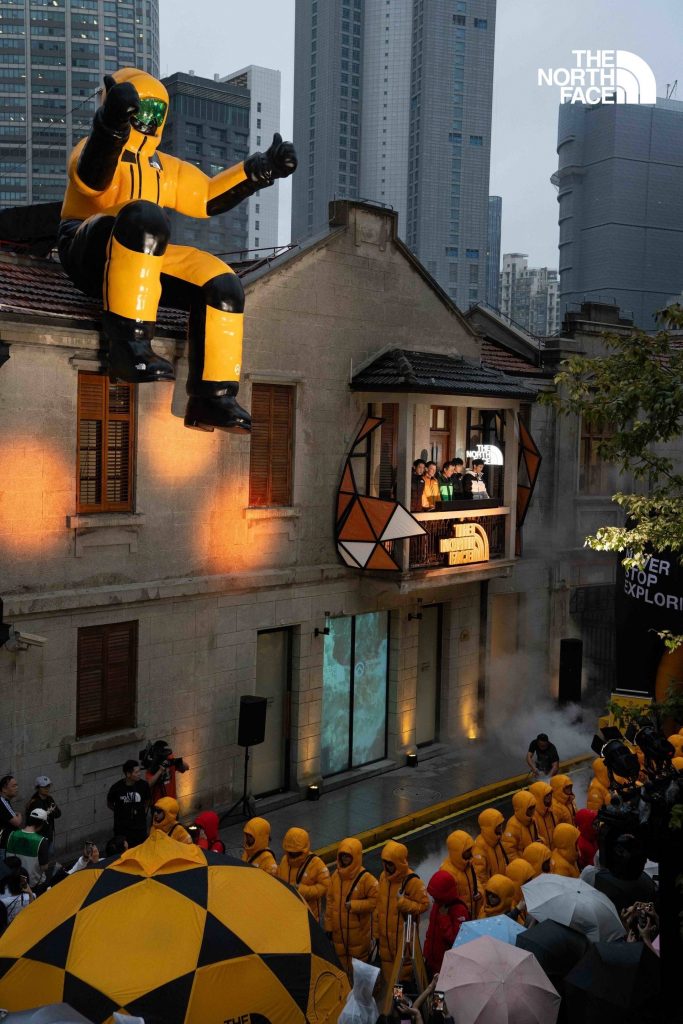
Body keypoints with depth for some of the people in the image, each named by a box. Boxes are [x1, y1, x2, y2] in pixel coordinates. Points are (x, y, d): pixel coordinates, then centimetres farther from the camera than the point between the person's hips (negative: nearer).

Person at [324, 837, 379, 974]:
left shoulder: (366, 878, -15)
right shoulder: (335, 876, 2)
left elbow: (375, 900, -15)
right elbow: (330, 902, 7)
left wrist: (354, 905, -21)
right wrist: (328, 926, 8)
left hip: (358, 931, -5)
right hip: (338, 930, 5)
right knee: (340, 962, 16)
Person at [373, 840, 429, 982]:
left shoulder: (413, 881, -16)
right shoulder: (383, 877, 5)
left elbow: (423, 905, -15)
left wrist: (404, 902, -27)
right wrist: (376, 932, 14)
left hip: (404, 935, -6)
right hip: (385, 936, 6)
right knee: (388, 969, 15)